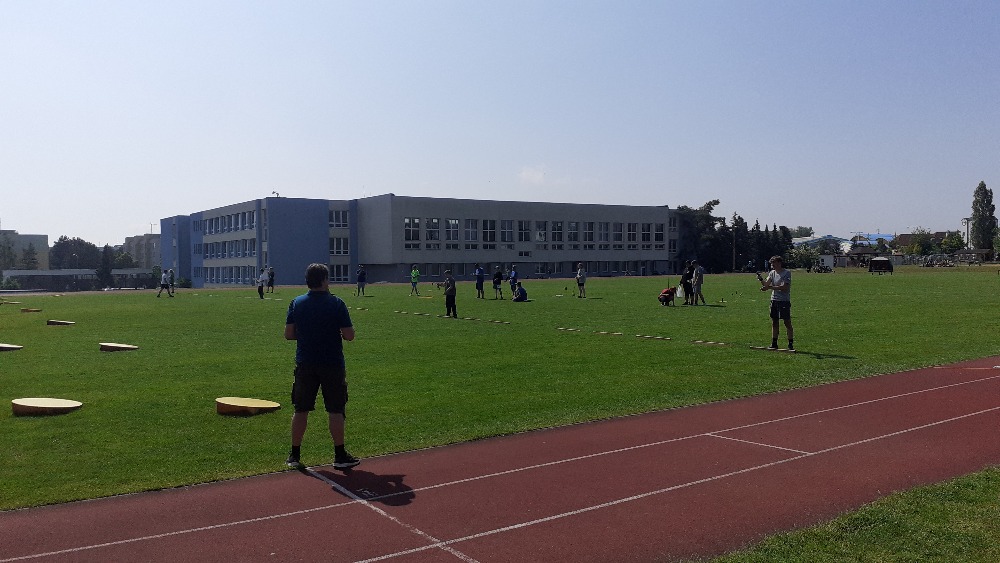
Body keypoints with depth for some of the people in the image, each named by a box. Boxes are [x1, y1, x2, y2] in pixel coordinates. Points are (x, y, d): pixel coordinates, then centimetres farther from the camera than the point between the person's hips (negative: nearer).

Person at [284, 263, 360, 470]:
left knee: (301, 410, 11)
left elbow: (288, 334, 2)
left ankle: (294, 455, 17)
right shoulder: (336, 303, -9)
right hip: (332, 365, -3)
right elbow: (349, 335, -10)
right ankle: (340, 456, 8)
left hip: (305, 364, 3)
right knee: (336, 410, 4)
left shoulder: (296, 303, 0)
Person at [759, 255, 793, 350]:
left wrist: (770, 287, -24)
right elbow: (766, 284, 3)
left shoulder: (787, 273, -9)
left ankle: (791, 344, 2)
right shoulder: (772, 273, 11)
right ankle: (774, 343, 15)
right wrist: (761, 279, -16)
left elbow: (784, 287, -19)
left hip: (784, 300, -6)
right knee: (774, 322, 9)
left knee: (787, 322, -3)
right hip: (774, 300, 6)